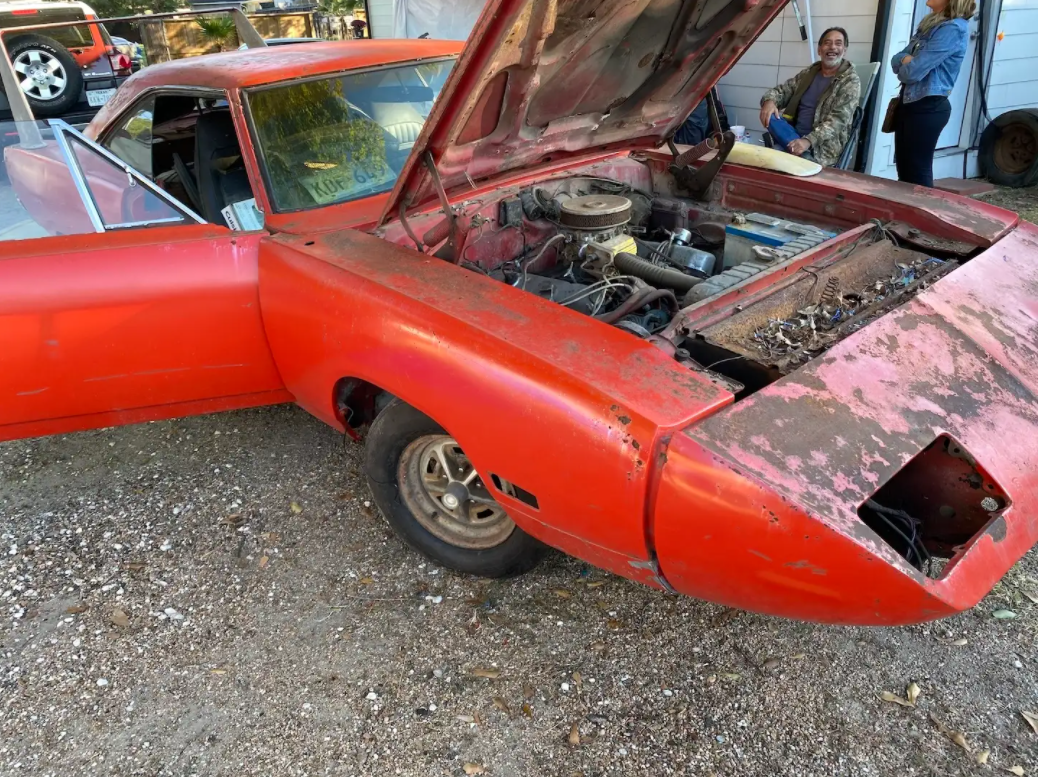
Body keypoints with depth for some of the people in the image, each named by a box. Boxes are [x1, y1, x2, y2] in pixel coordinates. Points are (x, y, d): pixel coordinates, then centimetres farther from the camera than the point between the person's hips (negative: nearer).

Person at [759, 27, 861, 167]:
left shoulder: (851, 82, -1)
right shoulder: (808, 73, 17)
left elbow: (838, 120, -13)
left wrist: (808, 141, -30)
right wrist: (769, 101, -10)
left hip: (821, 151, -6)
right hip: (794, 138, 6)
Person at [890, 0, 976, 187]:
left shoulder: (954, 29, -15)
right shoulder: (930, 23, 14)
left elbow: (913, 71, -22)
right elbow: (896, 60, 10)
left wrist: (906, 68, 1)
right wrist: (906, 59, -12)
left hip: (928, 107, -9)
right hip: (909, 102, 9)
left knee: (918, 173, -1)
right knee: (904, 171, 13)